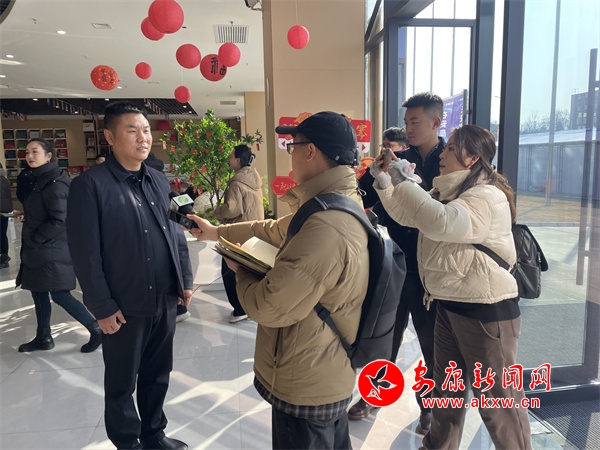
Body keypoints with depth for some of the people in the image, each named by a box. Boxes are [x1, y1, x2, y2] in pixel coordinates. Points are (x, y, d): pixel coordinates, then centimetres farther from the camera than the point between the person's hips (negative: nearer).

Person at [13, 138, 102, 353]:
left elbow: (59, 221, -23)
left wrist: (33, 239, -15)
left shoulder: (54, 183, -18)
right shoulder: (38, 180, 13)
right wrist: (25, 217, 5)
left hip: (52, 251, -10)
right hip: (38, 251, 10)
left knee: (60, 295, -4)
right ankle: (43, 337, 30)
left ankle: (97, 330, 7)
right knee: (38, 293, 16)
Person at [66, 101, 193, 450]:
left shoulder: (160, 182, 8)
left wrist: (186, 280, 8)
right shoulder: (90, 185, -11)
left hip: (165, 302, 5)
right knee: (121, 385, 15)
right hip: (124, 307, -5)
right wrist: (103, 307, -12)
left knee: (157, 376, 20)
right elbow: (85, 254, -12)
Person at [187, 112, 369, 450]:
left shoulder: (325, 229, -35)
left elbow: (266, 306, -30)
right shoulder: (341, 205, 1)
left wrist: (241, 270, -10)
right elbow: (275, 230, 14)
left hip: (305, 388, -9)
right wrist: (217, 232, 21)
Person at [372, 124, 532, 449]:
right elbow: (406, 215, 15)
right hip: (449, 304, 10)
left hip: (485, 309, -9)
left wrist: (402, 181, -27)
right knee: (445, 387, 23)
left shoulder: (488, 196, -19)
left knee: (497, 397, 6)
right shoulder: (448, 192, 12)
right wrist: (385, 181, 2)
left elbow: (441, 222, -36)